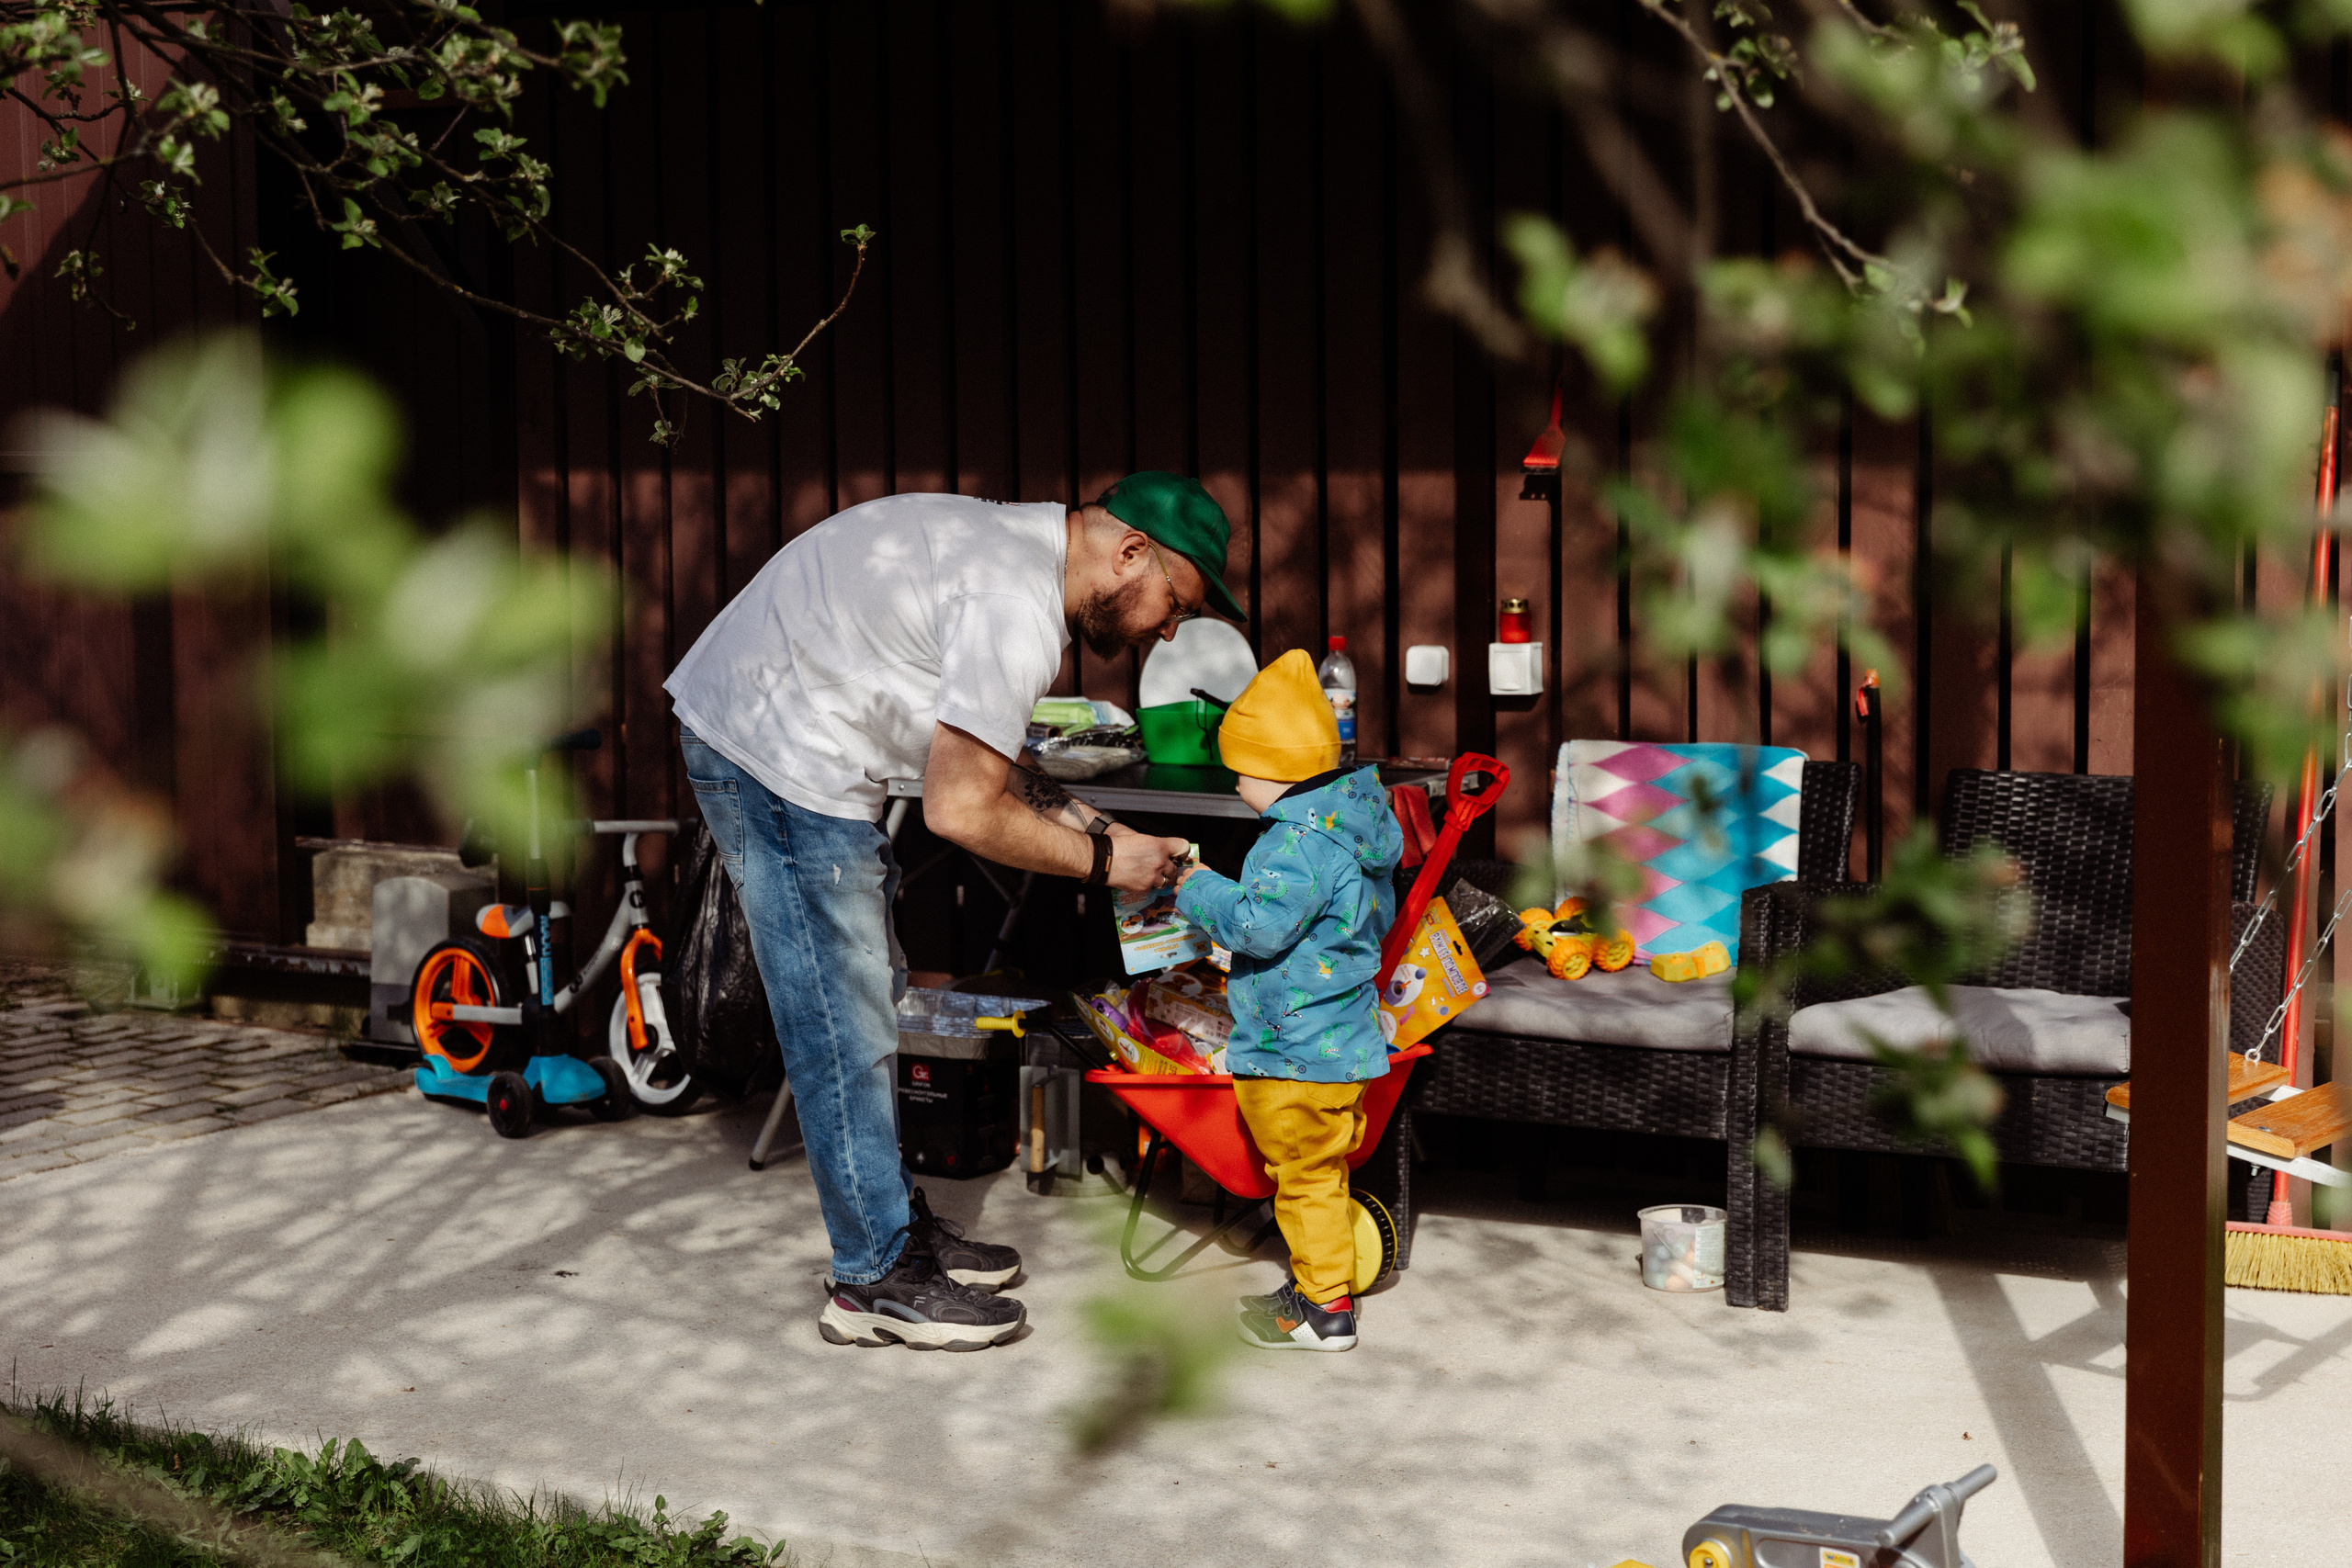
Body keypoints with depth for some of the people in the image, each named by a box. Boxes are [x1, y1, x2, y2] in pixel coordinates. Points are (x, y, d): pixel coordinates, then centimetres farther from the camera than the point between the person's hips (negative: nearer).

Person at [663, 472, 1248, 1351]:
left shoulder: (1018, 545, 9)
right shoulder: (1018, 608, -23)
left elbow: (975, 760, 15)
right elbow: (960, 811, -23)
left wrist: (1092, 827, 6)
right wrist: (1101, 860, -11)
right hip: (778, 758, -11)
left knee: (870, 1001, 17)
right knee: (845, 1021, -4)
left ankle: (897, 1226, 27)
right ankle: (877, 1278, 5)